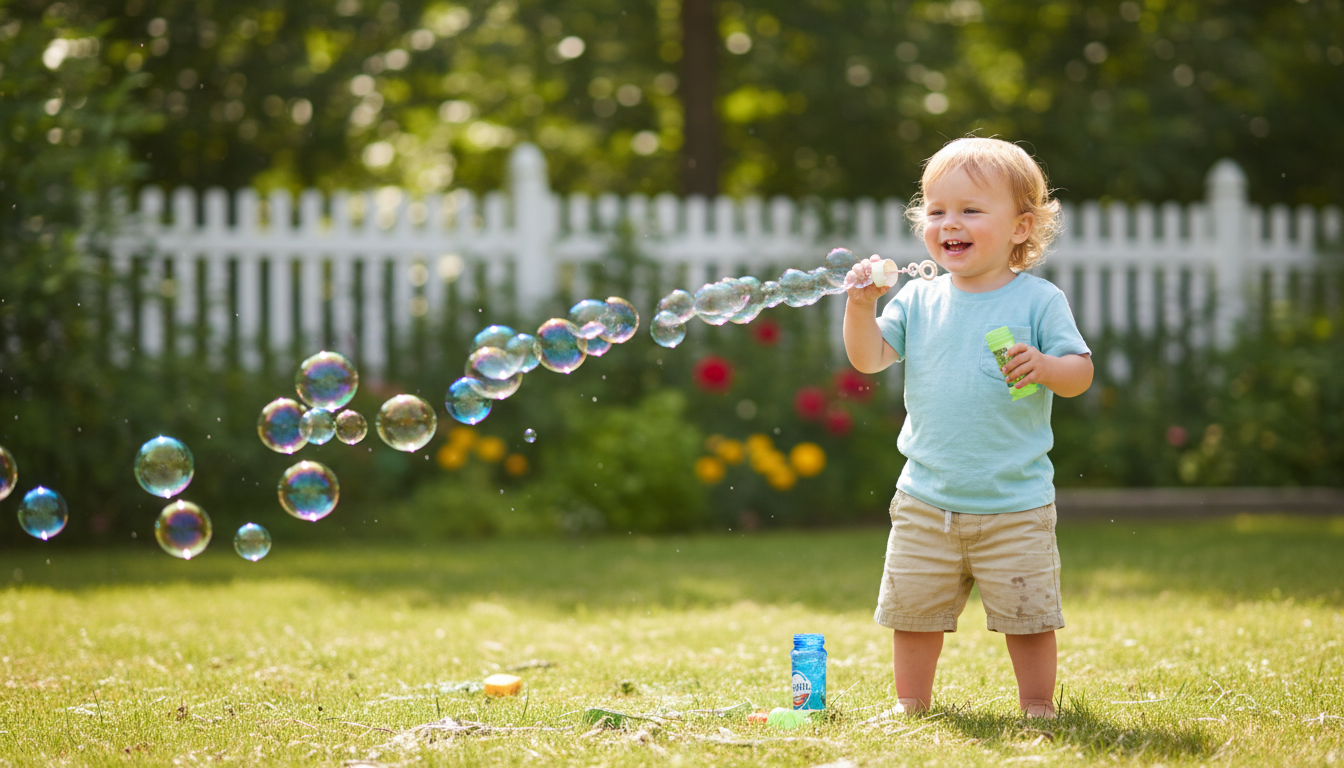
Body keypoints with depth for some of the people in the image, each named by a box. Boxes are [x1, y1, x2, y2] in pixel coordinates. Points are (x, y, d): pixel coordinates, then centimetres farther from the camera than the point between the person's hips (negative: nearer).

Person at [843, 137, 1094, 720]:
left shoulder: (1037, 300, -6)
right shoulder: (918, 300, 4)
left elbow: (1080, 373, -8)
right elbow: (869, 358, -2)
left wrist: (1044, 367, -28)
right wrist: (861, 305, -17)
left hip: (1015, 505, -3)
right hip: (926, 502, 3)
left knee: (1026, 613, 3)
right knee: (912, 608, 10)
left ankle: (1038, 708, 18)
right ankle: (911, 705, 25)